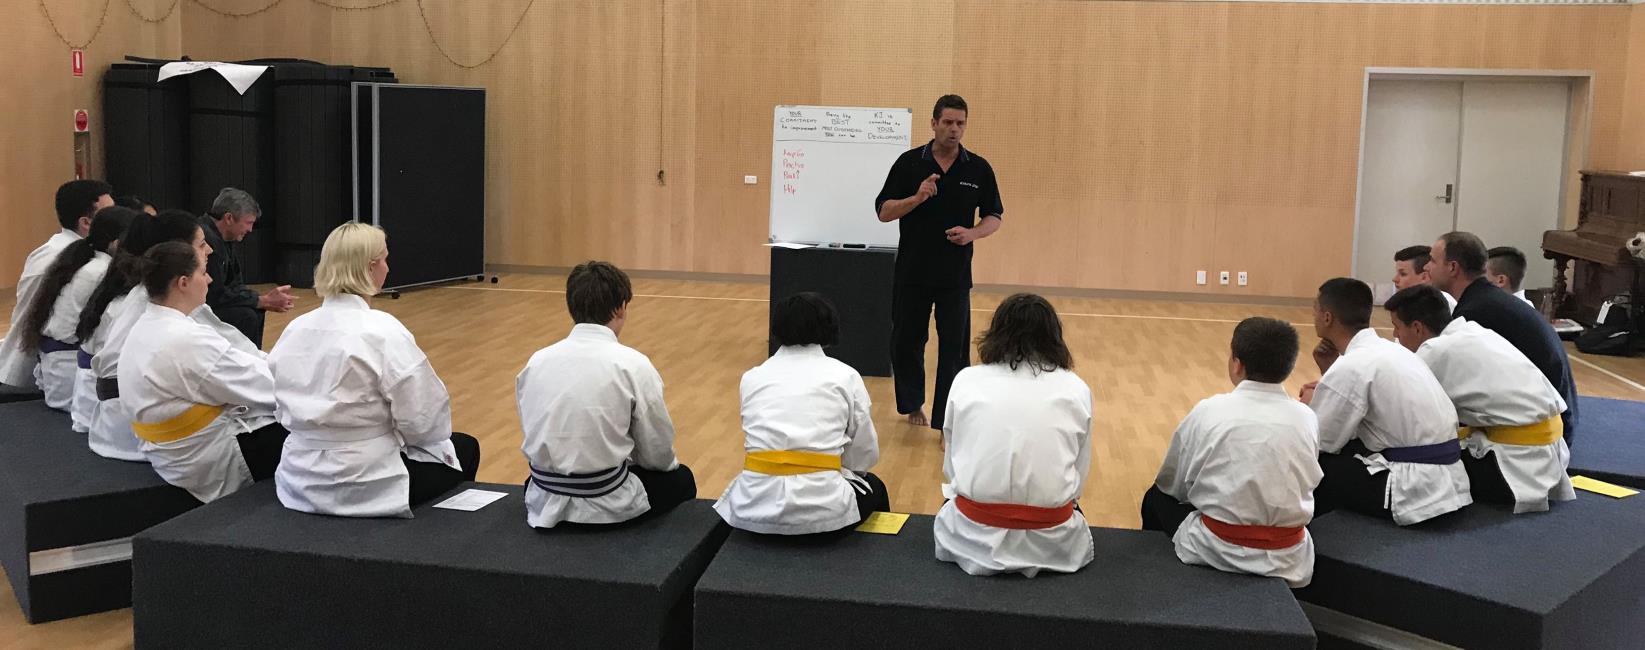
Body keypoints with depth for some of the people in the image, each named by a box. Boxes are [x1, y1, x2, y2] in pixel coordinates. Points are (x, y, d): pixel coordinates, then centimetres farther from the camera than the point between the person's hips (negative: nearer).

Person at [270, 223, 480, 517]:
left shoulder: (295, 330, 0)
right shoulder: (382, 332, -20)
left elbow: (294, 409, 8)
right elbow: (424, 420, -17)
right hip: (366, 488, -7)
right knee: (465, 448, 21)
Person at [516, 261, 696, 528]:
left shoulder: (537, 360, 0)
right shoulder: (632, 364, -13)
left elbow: (536, 436, 9)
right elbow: (658, 452, -4)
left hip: (545, 501, 4)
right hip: (605, 504, -4)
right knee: (680, 480, 24)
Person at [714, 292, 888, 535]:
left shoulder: (752, 377, 10)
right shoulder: (844, 376, 4)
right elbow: (866, 455, 8)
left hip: (756, 505, 2)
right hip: (820, 506, -2)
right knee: (874, 489, 33)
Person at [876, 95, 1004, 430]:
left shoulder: (979, 168, 1)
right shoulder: (909, 162, -1)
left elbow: (994, 216, 6)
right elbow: (883, 211, -2)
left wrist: (972, 233, -14)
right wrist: (918, 197, -18)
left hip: (955, 276, 0)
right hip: (912, 273, 1)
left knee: (954, 349, -3)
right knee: (905, 342, 11)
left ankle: (948, 422, 4)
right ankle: (912, 403, 35)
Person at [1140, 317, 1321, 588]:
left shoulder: (1209, 412, -12)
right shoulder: (1308, 419, -4)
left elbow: (1172, 485, 2)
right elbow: (1306, 482, 11)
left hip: (1220, 553, -3)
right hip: (1288, 561, 4)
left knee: (1156, 498, 23)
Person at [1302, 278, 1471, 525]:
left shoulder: (1353, 365, -16)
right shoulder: (1388, 349, 11)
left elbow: (1319, 440, -9)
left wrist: (1309, 405, 10)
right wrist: (1329, 369, 12)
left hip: (1416, 489, -9)